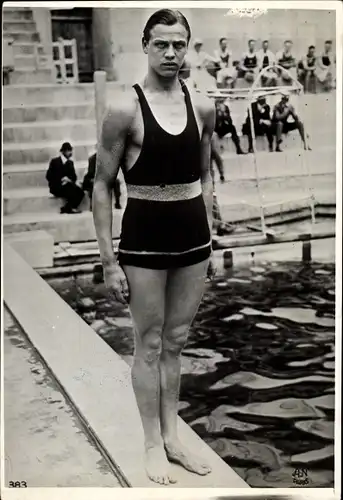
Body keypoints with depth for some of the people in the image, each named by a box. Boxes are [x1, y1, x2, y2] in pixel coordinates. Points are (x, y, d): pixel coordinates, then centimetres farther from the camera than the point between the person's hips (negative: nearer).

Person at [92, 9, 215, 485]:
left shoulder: (203, 106, 4)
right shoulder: (125, 108, -10)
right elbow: (102, 185, -7)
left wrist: (210, 240, 12)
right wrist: (108, 259, -10)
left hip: (193, 235, 4)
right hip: (144, 236, -4)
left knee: (175, 342, 14)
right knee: (149, 344, 6)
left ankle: (172, 436, 28)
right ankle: (153, 443, 22)